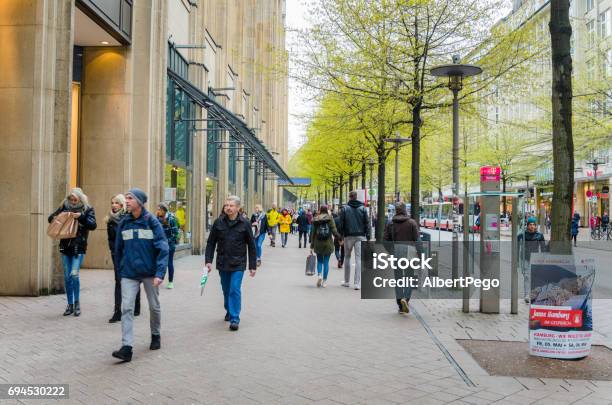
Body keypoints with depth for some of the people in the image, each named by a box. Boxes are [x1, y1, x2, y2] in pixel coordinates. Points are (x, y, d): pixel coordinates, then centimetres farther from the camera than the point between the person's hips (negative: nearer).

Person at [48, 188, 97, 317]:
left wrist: (80, 217, -24)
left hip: (78, 247, -4)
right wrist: (56, 217, -9)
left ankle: (77, 302, 5)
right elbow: (50, 218, 13)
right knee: (67, 277, 7)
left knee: (74, 274, -14)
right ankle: (70, 305, 19)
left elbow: (93, 225, -11)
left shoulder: (87, 209, -2)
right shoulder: (64, 207, 7)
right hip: (65, 247, 4)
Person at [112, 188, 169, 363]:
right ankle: (126, 347, -9)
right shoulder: (123, 223, 1)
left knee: (154, 307, 14)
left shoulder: (152, 222, -10)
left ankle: (156, 335, 37)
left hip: (150, 272, -2)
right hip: (129, 274, 2)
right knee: (126, 308, -9)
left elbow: (162, 248, -14)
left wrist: (160, 273, -22)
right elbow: (118, 249, 11)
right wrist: (121, 270, 12)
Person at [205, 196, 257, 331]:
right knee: (226, 290, 16)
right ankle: (229, 311, 37)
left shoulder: (244, 223, -6)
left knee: (235, 290, -10)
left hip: (238, 264, -3)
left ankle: (234, 319, -3)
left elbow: (251, 246, -1)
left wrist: (252, 266, -1)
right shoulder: (218, 222, -1)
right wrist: (208, 261, -3)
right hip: (222, 263, 3)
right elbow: (211, 243, 5)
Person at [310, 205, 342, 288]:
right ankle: (324, 281, 8)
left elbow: (313, 233, 2)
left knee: (319, 260, 14)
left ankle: (319, 275, -9)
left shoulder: (315, 220, 1)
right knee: (326, 261, 6)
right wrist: (340, 238, 4)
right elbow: (334, 231, -10)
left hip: (318, 244, 1)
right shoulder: (330, 218, -3)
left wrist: (311, 246, 6)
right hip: (328, 243, -1)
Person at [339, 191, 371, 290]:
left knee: (347, 257, 14)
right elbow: (367, 223, 1)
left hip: (348, 236, 0)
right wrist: (368, 237, 3)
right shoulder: (363, 208, 3)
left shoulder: (345, 208, 0)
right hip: (360, 237, 0)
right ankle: (357, 283, -7)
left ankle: (347, 281, 20)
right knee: (359, 259, -1)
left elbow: (341, 223, -1)